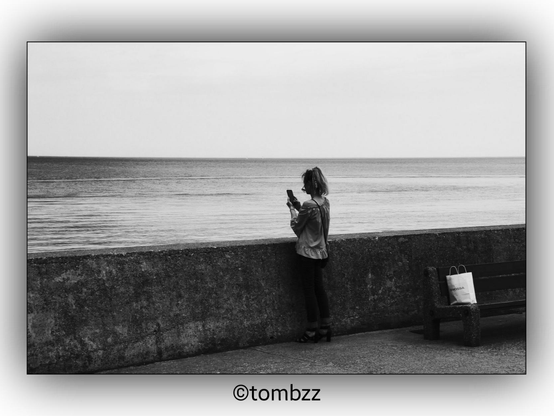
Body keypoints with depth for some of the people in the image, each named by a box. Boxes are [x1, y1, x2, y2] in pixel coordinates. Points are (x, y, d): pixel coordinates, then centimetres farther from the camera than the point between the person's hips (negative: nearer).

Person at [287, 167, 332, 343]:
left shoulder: (308, 205, -21)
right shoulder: (325, 203, 3)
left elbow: (296, 227, -9)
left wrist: (292, 209, 3)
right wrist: (299, 208, 11)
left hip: (307, 251, -8)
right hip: (320, 250, 8)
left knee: (309, 290, 0)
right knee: (319, 287, 14)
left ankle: (312, 331, 6)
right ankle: (325, 327, 17)